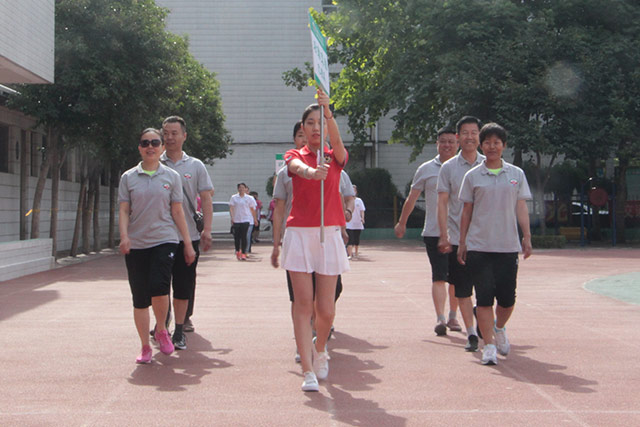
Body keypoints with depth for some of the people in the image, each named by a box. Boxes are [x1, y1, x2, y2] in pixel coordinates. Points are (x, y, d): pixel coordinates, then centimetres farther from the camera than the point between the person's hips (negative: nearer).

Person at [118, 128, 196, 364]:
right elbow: (124, 211, 5)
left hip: (164, 240, -1)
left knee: (159, 287, -21)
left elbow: (177, 212, 9)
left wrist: (188, 244, 7)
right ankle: (145, 347, 15)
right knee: (140, 297, 2)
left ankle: (161, 331, 6)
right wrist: (124, 235, -13)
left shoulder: (171, 176, 7)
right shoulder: (128, 178, 8)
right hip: (136, 244, 1)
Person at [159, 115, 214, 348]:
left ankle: (179, 330, 11)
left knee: (183, 284, 2)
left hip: (189, 235, 0)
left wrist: (206, 230, -5)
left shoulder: (195, 166, 7)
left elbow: (206, 199, 5)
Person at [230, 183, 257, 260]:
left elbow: (252, 209, 11)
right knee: (236, 236, 3)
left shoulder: (249, 198, 6)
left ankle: (243, 253, -6)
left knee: (244, 236, -9)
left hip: (246, 219, -1)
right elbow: (231, 207, 0)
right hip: (236, 219, 1)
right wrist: (232, 217, -12)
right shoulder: (234, 197, 7)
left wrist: (255, 219, 12)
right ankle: (237, 251, 25)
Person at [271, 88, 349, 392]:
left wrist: (329, 113, -34)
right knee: (303, 303, -6)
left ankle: (320, 349, 30)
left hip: (328, 234, 1)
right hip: (299, 233, 0)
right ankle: (308, 370, -2)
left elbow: (337, 142, -16)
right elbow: (298, 167, -18)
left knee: (326, 309, 0)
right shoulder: (295, 157, 7)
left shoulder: (335, 157, 8)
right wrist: (311, 172, -43)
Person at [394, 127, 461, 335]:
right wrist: (402, 222, 18)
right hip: (434, 231, -1)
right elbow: (412, 198, 14)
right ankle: (440, 318, -14)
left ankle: (452, 316, 22)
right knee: (439, 276, -10)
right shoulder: (426, 169, 6)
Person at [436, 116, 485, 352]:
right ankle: (471, 332, 11)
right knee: (462, 288, 2)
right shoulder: (448, 168, 4)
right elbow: (442, 203, 1)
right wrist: (444, 235, -7)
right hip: (458, 237, 0)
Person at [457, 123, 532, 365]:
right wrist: (462, 243, 6)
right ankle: (489, 345, 1)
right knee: (484, 296, -5)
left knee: (507, 297, 4)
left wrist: (527, 236, -2)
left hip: (508, 245, 1)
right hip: (479, 246, -1)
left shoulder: (516, 174, 8)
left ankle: (499, 328, 33)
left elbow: (521, 208, 7)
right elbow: (466, 211, 8)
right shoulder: (472, 176, 5)